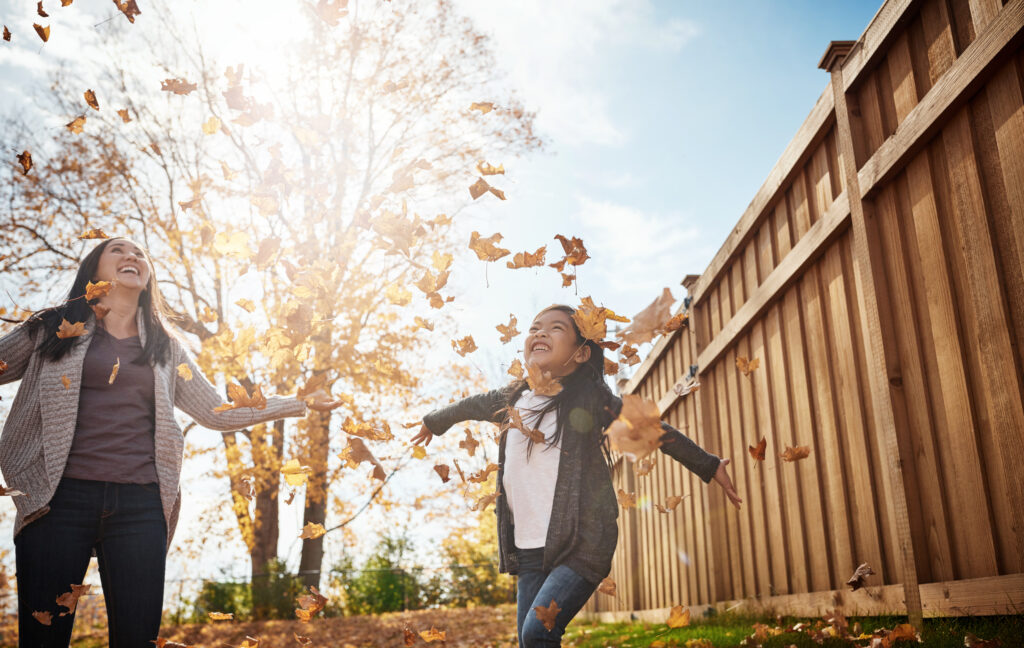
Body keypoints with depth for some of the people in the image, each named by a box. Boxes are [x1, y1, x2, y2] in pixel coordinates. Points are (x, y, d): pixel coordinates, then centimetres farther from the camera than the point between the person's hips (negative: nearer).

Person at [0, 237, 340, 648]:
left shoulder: (164, 348, 19)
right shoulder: (51, 328, 14)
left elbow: (217, 412, 18)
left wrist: (300, 403, 15)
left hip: (140, 506, 2)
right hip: (60, 497, -2)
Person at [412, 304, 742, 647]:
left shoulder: (589, 398, -5)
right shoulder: (512, 399, 8)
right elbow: (471, 406, 29)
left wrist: (710, 467, 9)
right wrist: (432, 422, 47)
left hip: (582, 544, -5)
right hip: (529, 550, 5)